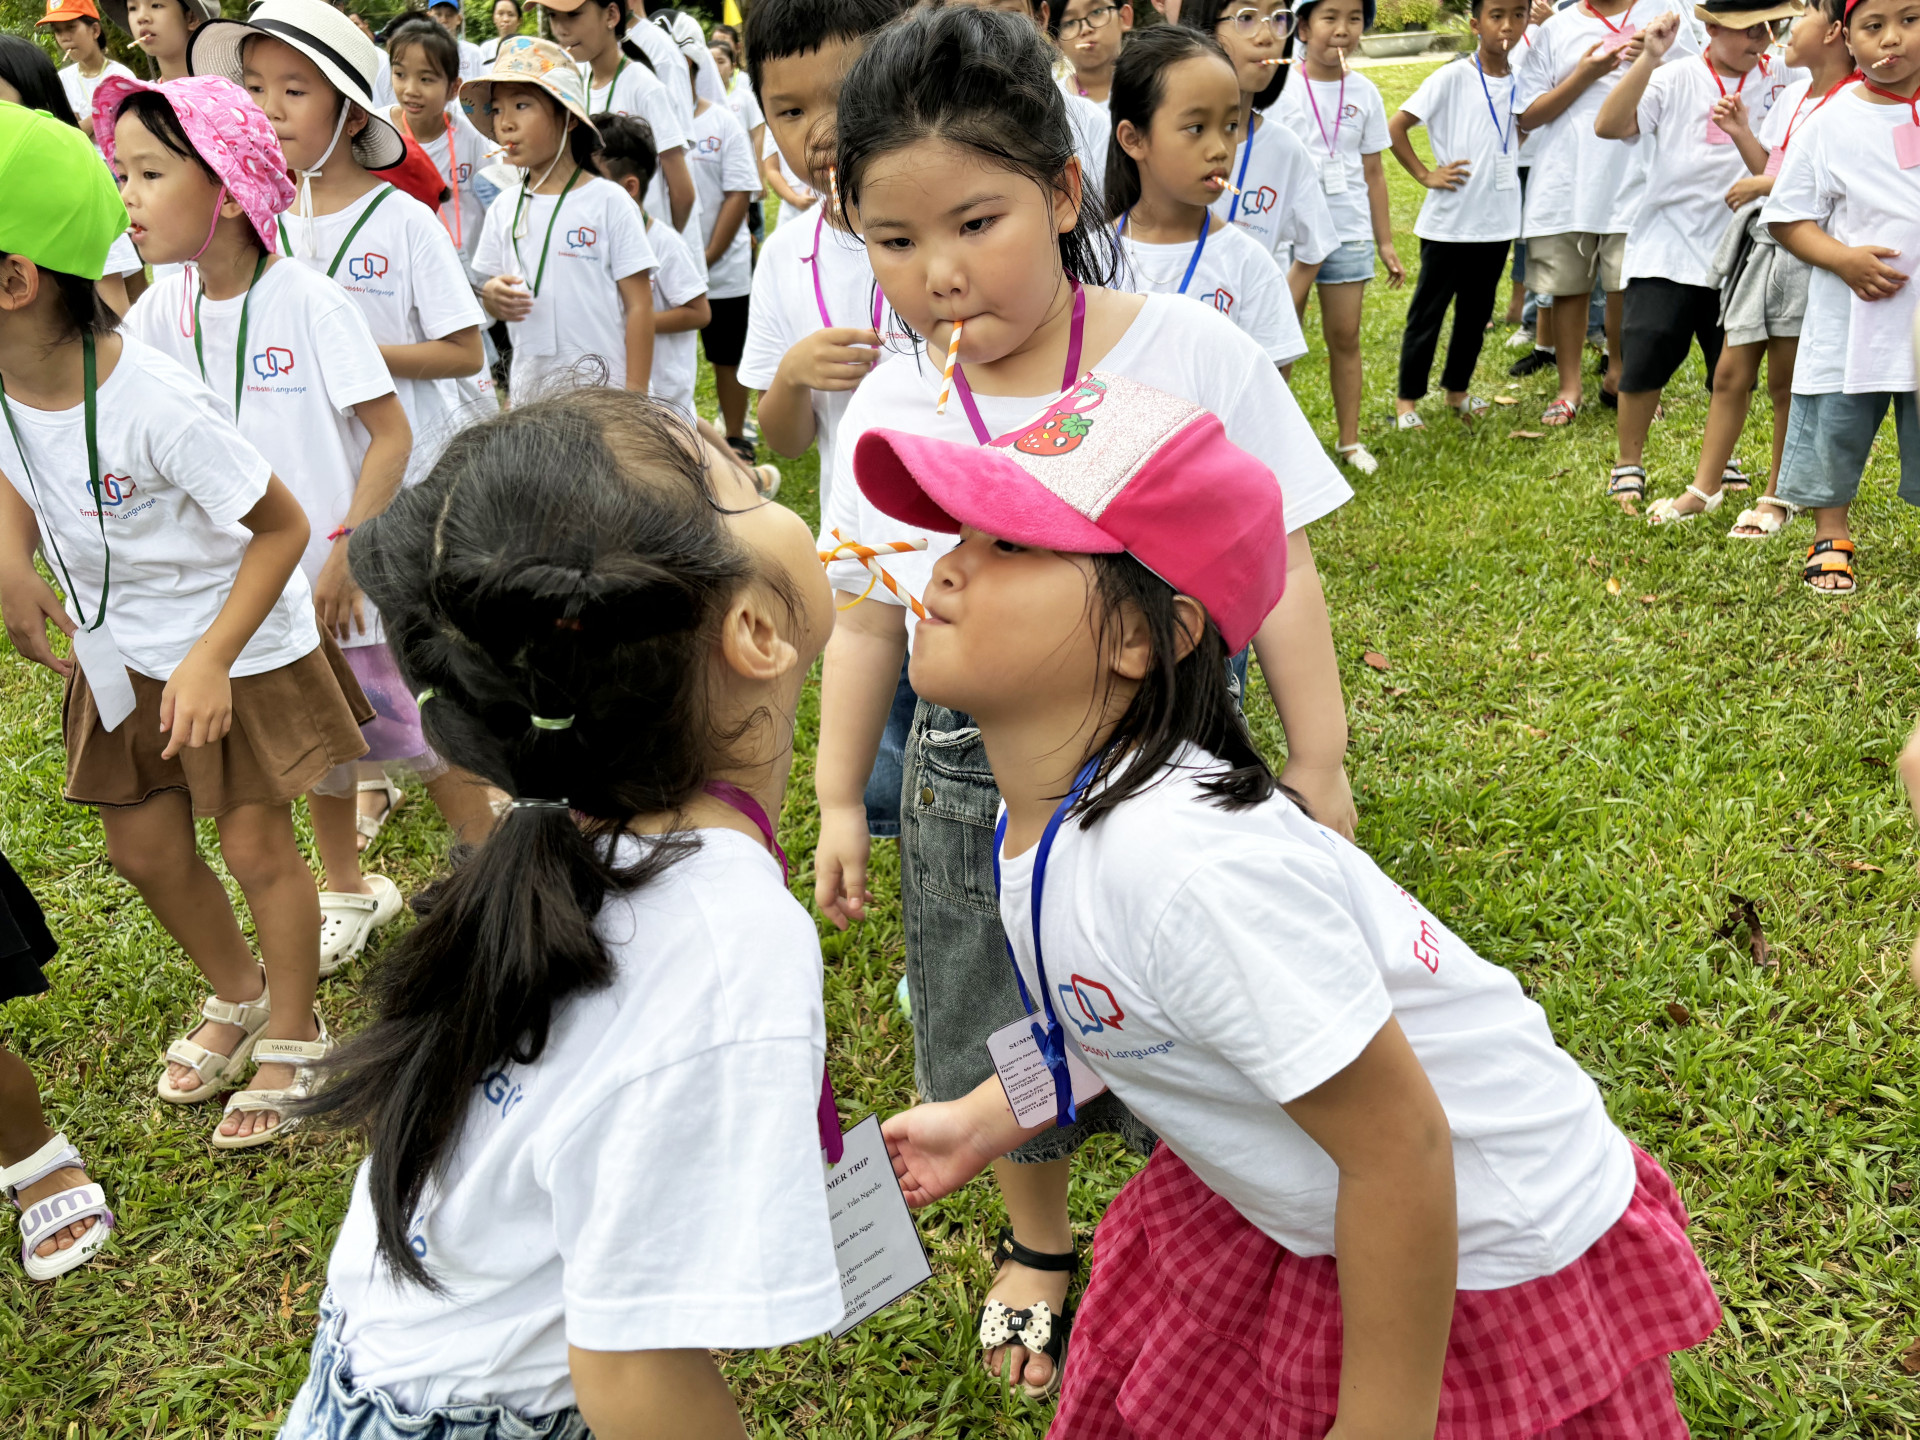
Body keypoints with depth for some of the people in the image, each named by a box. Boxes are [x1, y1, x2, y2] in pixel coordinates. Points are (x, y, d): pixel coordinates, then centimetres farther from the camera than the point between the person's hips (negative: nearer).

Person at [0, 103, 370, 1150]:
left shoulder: (153, 404, -33)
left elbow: (282, 526, -23)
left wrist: (212, 661, -26)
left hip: (238, 647, -7)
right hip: (121, 651, 7)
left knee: (254, 844, 6)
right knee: (141, 846, 16)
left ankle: (294, 1036, 31)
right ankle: (237, 997, 43)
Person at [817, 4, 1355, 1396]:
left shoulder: (1193, 355, -15)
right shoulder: (884, 411, -6)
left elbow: (1277, 574, -7)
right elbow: (866, 616, 6)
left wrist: (1318, 768, -4)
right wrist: (839, 801, 10)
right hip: (971, 788, 3)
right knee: (1005, 1047, 20)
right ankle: (1038, 1244, 50)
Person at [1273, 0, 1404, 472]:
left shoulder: (1364, 93, 4)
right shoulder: (1283, 91, -5)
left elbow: (1373, 171, 9)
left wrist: (1385, 242, 9)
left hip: (1349, 233, 3)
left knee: (1345, 336, 8)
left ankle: (1349, 440, 16)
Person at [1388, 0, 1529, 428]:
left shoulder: (1520, 83, 6)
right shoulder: (1452, 78, -10)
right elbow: (1396, 126, -10)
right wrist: (1426, 174, -11)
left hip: (1496, 221, 5)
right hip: (1448, 221, -5)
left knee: (1476, 313, 14)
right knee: (1427, 312, 5)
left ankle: (1456, 390, 29)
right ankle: (1408, 399, 15)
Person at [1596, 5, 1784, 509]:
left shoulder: (1768, 89, 3)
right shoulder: (1674, 81, -4)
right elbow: (1609, 125, -21)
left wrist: (1743, 135, -21)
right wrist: (1649, 58, -28)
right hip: (1665, 251, -3)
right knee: (1646, 357, -7)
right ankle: (1628, 465, 11)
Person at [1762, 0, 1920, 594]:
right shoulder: (1831, 123, -2)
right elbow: (1788, 217, -2)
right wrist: (1843, 259, -16)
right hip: (1849, 318, -1)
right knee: (1834, 431, 9)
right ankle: (1830, 538, 27)